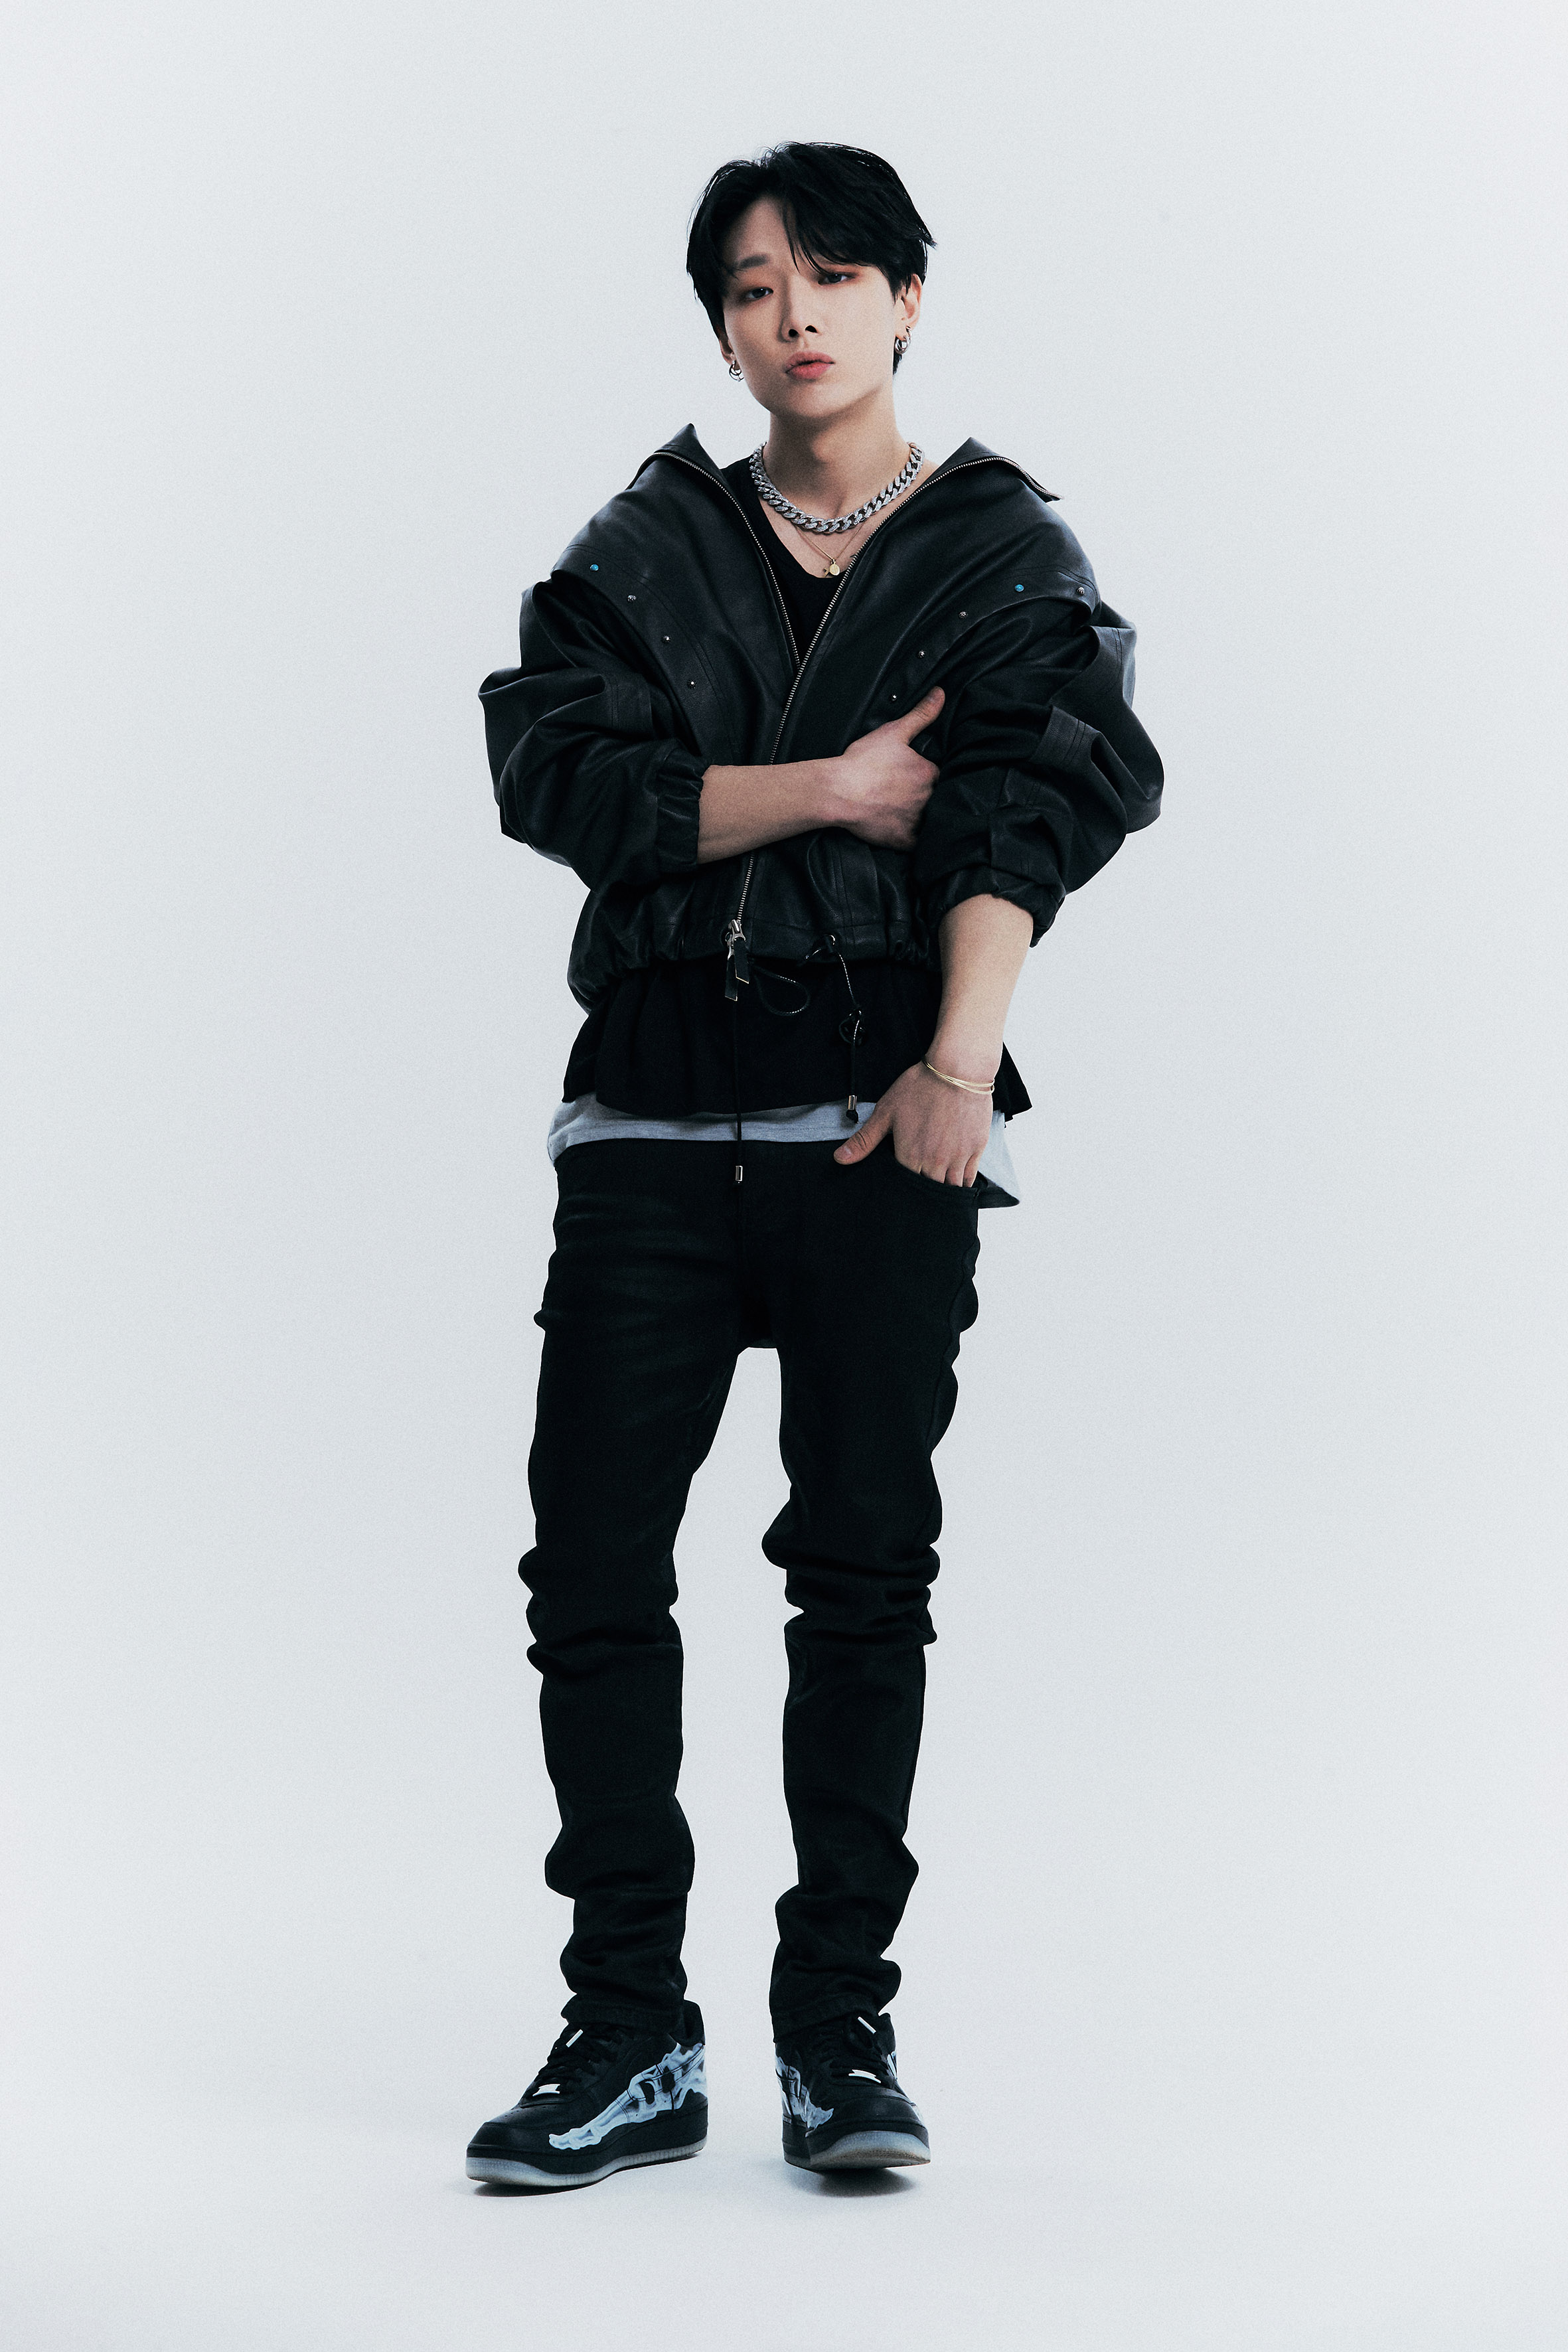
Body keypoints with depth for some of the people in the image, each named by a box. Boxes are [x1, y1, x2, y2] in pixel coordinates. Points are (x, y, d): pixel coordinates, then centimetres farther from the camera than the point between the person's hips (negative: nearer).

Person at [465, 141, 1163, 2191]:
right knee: (593, 1555, -4)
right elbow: (558, 770, -2)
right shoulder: (647, 550, 15)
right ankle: (631, 2040, 3)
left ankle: (841, 2030, 8)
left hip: (886, 1109, -2)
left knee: (864, 1557, -1)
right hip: (660, 1103, 2)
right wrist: (826, 792, -10)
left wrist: (962, 1058, -22)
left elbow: (1023, 807, -8)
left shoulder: (1006, 556, 9)